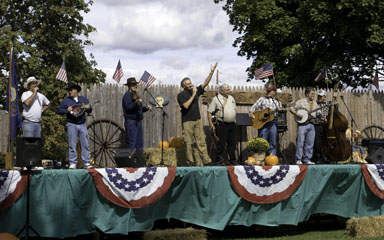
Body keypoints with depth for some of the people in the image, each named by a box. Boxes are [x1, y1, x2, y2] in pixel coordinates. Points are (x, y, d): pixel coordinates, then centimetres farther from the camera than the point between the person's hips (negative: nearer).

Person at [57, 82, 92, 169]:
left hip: (82, 125, 2)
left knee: (85, 145, -1)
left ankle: (87, 163, 3)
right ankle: (73, 163, 3)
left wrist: (88, 108, -9)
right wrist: (67, 110, -12)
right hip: (71, 125, -2)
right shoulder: (66, 100, 8)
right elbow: (58, 111, 5)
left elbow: (90, 110, 15)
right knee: (72, 145, -2)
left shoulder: (84, 99, 14)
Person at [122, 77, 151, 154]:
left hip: (138, 121, 9)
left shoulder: (135, 95, 21)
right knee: (132, 143, -10)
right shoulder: (127, 95, -8)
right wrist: (136, 103, -35)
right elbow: (128, 107, -22)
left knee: (139, 144, 12)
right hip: (131, 121, -9)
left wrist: (146, 108, 9)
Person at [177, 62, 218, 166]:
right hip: (187, 121, -4)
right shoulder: (181, 95, -3)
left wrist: (211, 72, -4)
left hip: (197, 120, 4)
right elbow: (186, 105, -17)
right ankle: (191, 162, 4)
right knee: (189, 143, -2)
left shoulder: (196, 91, 12)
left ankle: (206, 161, -3)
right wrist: (193, 95, -14)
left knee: (201, 141, 1)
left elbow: (205, 83, 6)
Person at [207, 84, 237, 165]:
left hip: (232, 124, 6)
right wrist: (211, 123, -14)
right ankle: (219, 160, 0)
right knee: (221, 143, -7)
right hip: (222, 124, -6)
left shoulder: (231, 98, 16)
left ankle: (233, 161, 16)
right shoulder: (216, 99, -4)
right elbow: (210, 112, -8)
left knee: (232, 143, 8)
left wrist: (235, 121, 17)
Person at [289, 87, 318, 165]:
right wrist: (297, 114, -16)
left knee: (310, 143, 6)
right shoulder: (301, 101, -2)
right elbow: (291, 108, -3)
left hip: (311, 124, 5)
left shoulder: (315, 103, 15)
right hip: (302, 124, -5)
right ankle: (298, 159, 2)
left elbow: (316, 115, 15)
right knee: (300, 142, -5)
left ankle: (307, 159, 14)